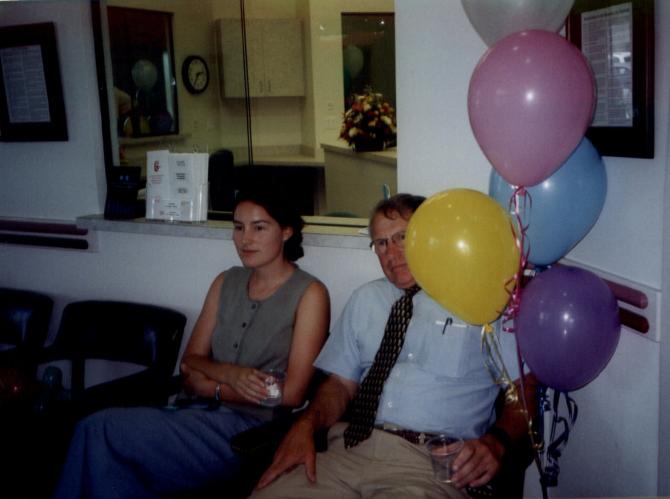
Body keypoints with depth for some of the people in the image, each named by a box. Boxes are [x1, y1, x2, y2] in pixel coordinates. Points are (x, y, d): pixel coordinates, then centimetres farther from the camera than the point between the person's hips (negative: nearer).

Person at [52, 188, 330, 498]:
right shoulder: (226, 282, 14)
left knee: (99, 430, -21)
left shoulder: (309, 293, -5)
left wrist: (210, 387, -4)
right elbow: (189, 362, 12)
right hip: (200, 414, 6)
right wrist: (227, 373, -11)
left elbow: (291, 394, -10)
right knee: (97, 430, -24)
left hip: (254, 428, -6)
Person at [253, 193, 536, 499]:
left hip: (433, 463, -3)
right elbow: (341, 383, 15)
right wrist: (305, 425, -4)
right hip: (349, 449, 4)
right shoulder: (364, 299, 19)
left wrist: (496, 441, -16)